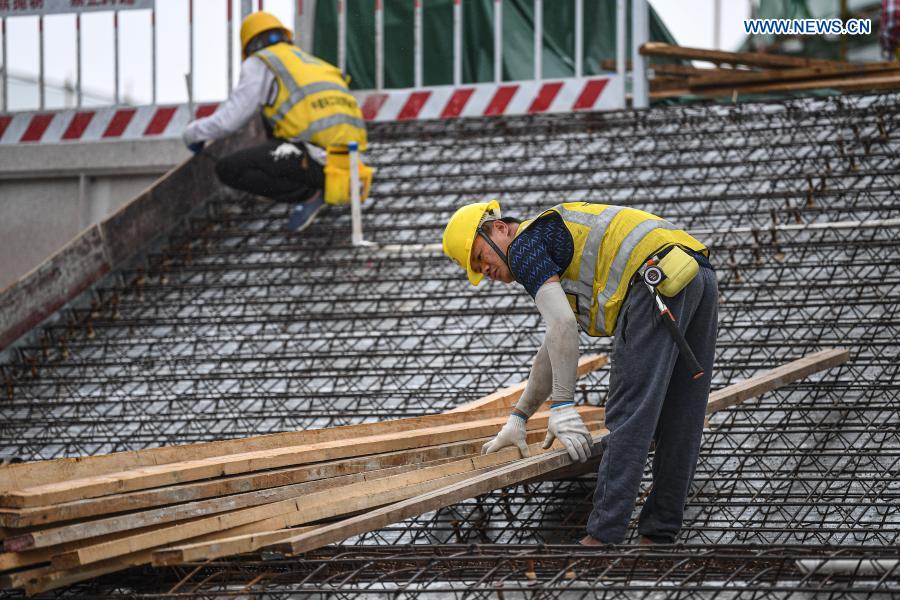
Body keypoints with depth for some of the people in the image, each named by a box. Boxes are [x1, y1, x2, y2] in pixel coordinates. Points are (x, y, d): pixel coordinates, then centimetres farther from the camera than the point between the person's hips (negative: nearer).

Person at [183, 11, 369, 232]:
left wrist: (193, 132, 24)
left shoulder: (259, 63, 8)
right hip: (346, 159, 7)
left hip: (317, 160, -7)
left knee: (227, 170, -3)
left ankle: (310, 193, -3)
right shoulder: (313, 64, 31)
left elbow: (229, 120, 4)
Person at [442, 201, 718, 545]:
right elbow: (555, 348, 40)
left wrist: (562, 407, -8)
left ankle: (604, 537, -9)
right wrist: (518, 419, 41)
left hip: (657, 282, -10)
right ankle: (659, 535, 16)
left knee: (629, 418, -8)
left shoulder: (524, 245, 6)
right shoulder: (558, 241, 35)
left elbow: (562, 325, -8)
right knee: (679, 422, 11)